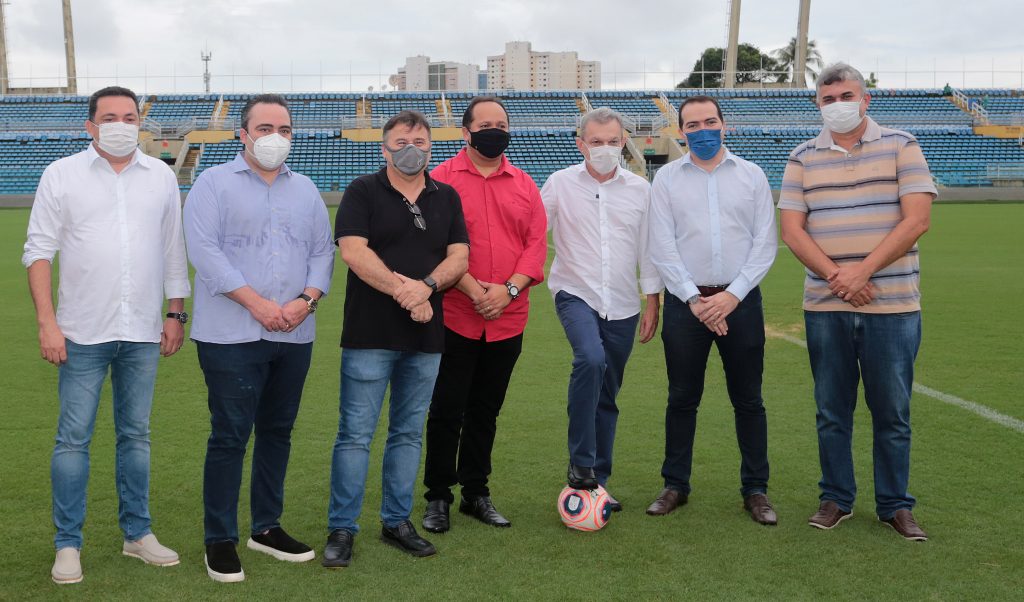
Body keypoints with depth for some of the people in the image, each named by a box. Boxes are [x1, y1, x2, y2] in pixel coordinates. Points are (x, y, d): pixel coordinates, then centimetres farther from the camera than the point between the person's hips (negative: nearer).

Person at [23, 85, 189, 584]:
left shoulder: (161, 177, 7)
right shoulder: (62, 175, 1)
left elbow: (173, 252, 11)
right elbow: (39, 251, -1)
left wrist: (176, 313, 6)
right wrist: (47, 323, -8)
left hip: (142, 334, 2)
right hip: (83, 334, -2)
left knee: (135, 435, 11)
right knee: (73, 438, 2)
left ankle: (137, 533, 23)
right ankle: (68, 543, 13)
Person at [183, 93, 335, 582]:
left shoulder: (306, 190, 16)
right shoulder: (214, 183, 0)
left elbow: (323, 252, 11)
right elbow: (204, 250, -10)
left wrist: (306, 300, -8)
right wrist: (256, 303, -16)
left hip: (293, 336, 5)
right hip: (232, 336, -5)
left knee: (277, 431, 12)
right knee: (230, 436, -2)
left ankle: (266, 527, 25)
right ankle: (220, 539, 10)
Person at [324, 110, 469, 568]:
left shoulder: (446, 198, 13)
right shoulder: (363, 192, 1)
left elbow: (459, 256, 5)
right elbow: (353, 251, -11)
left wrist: (427, 284, -14)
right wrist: (402, 291, -17)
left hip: (425, 336, 4)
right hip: (370, 334, -4)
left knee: (409, 433, 11)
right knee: (355, 433, -1)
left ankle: (397, 521, 23)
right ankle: (341, 529, 9)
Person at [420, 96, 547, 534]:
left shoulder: (524, 185, 10)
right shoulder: (441, 179, -2)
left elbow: (537, 244, 3)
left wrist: (508, 289, -11)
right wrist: (472, 288, -17)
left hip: (507, 320, 4)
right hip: (454, 316, -3)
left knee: (485, 411, 13)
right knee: (447, 410, 3)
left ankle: (476, 493, 26)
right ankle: (438, 497, 17)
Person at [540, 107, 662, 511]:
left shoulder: (639, 189, 6)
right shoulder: (561, 184, 0)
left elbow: (647, 249, 10)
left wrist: (653, 301, 9)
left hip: (622, 305, 3)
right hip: (576, 295, -3)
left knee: (607, 397, 9)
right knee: (591, 360, -31)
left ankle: (598, 481, 22)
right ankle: (581, 463, -19)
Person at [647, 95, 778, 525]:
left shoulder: (752, 175, 7)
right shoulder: (667, 178, 6)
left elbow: (766, 242, 1)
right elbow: (662, 247, -1)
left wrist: (732, 295, -9)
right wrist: (694, 299, -9)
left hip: (740, 300, 0)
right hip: (685, 301, 0)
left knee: (748, 399, 5)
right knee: (682, 398, 6)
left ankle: (755, 489, 16)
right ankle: (675, 485, 18)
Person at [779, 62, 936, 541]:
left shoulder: (900, 147, 3)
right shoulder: (803, 158, 7)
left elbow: (917, 219, -6)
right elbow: (792, 230, 1)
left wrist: (862, 271, -14)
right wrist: (835, 275, -13)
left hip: (892, 304, -1)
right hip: (824, 307, 2)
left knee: (892, 412, 5)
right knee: (832, 411, 9)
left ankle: (895, 505, 19)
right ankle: (836, 499, 23)